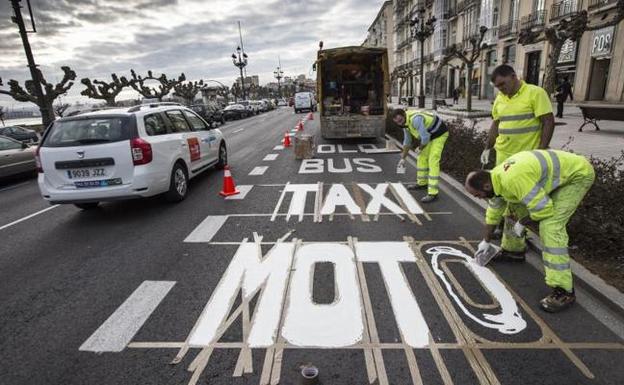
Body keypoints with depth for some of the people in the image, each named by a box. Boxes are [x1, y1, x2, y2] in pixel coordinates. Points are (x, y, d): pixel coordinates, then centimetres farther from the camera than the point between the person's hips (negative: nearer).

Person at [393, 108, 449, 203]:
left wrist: (421, 147, -11)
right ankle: (422, 183, 33)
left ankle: (432, 193, -13)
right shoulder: (405, 121, -3)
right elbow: (407, 141, 4)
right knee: (422, 157, 16)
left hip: (439, 134, -9)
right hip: (431, 134, 9)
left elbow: (425, 137, -34)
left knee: (433, 161, -15)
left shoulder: (415, 119, -35)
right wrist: (403, 158, 2)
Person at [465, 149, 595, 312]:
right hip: (564, 167, 9)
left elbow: (544, 208, -30)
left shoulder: (512, 180, -35)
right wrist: (486, 240, 19)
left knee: (551, 225, -21)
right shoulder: (495, 176, -4)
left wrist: (521, 224, -11)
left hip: (578, 173, -9)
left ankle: (564, 291, -15)